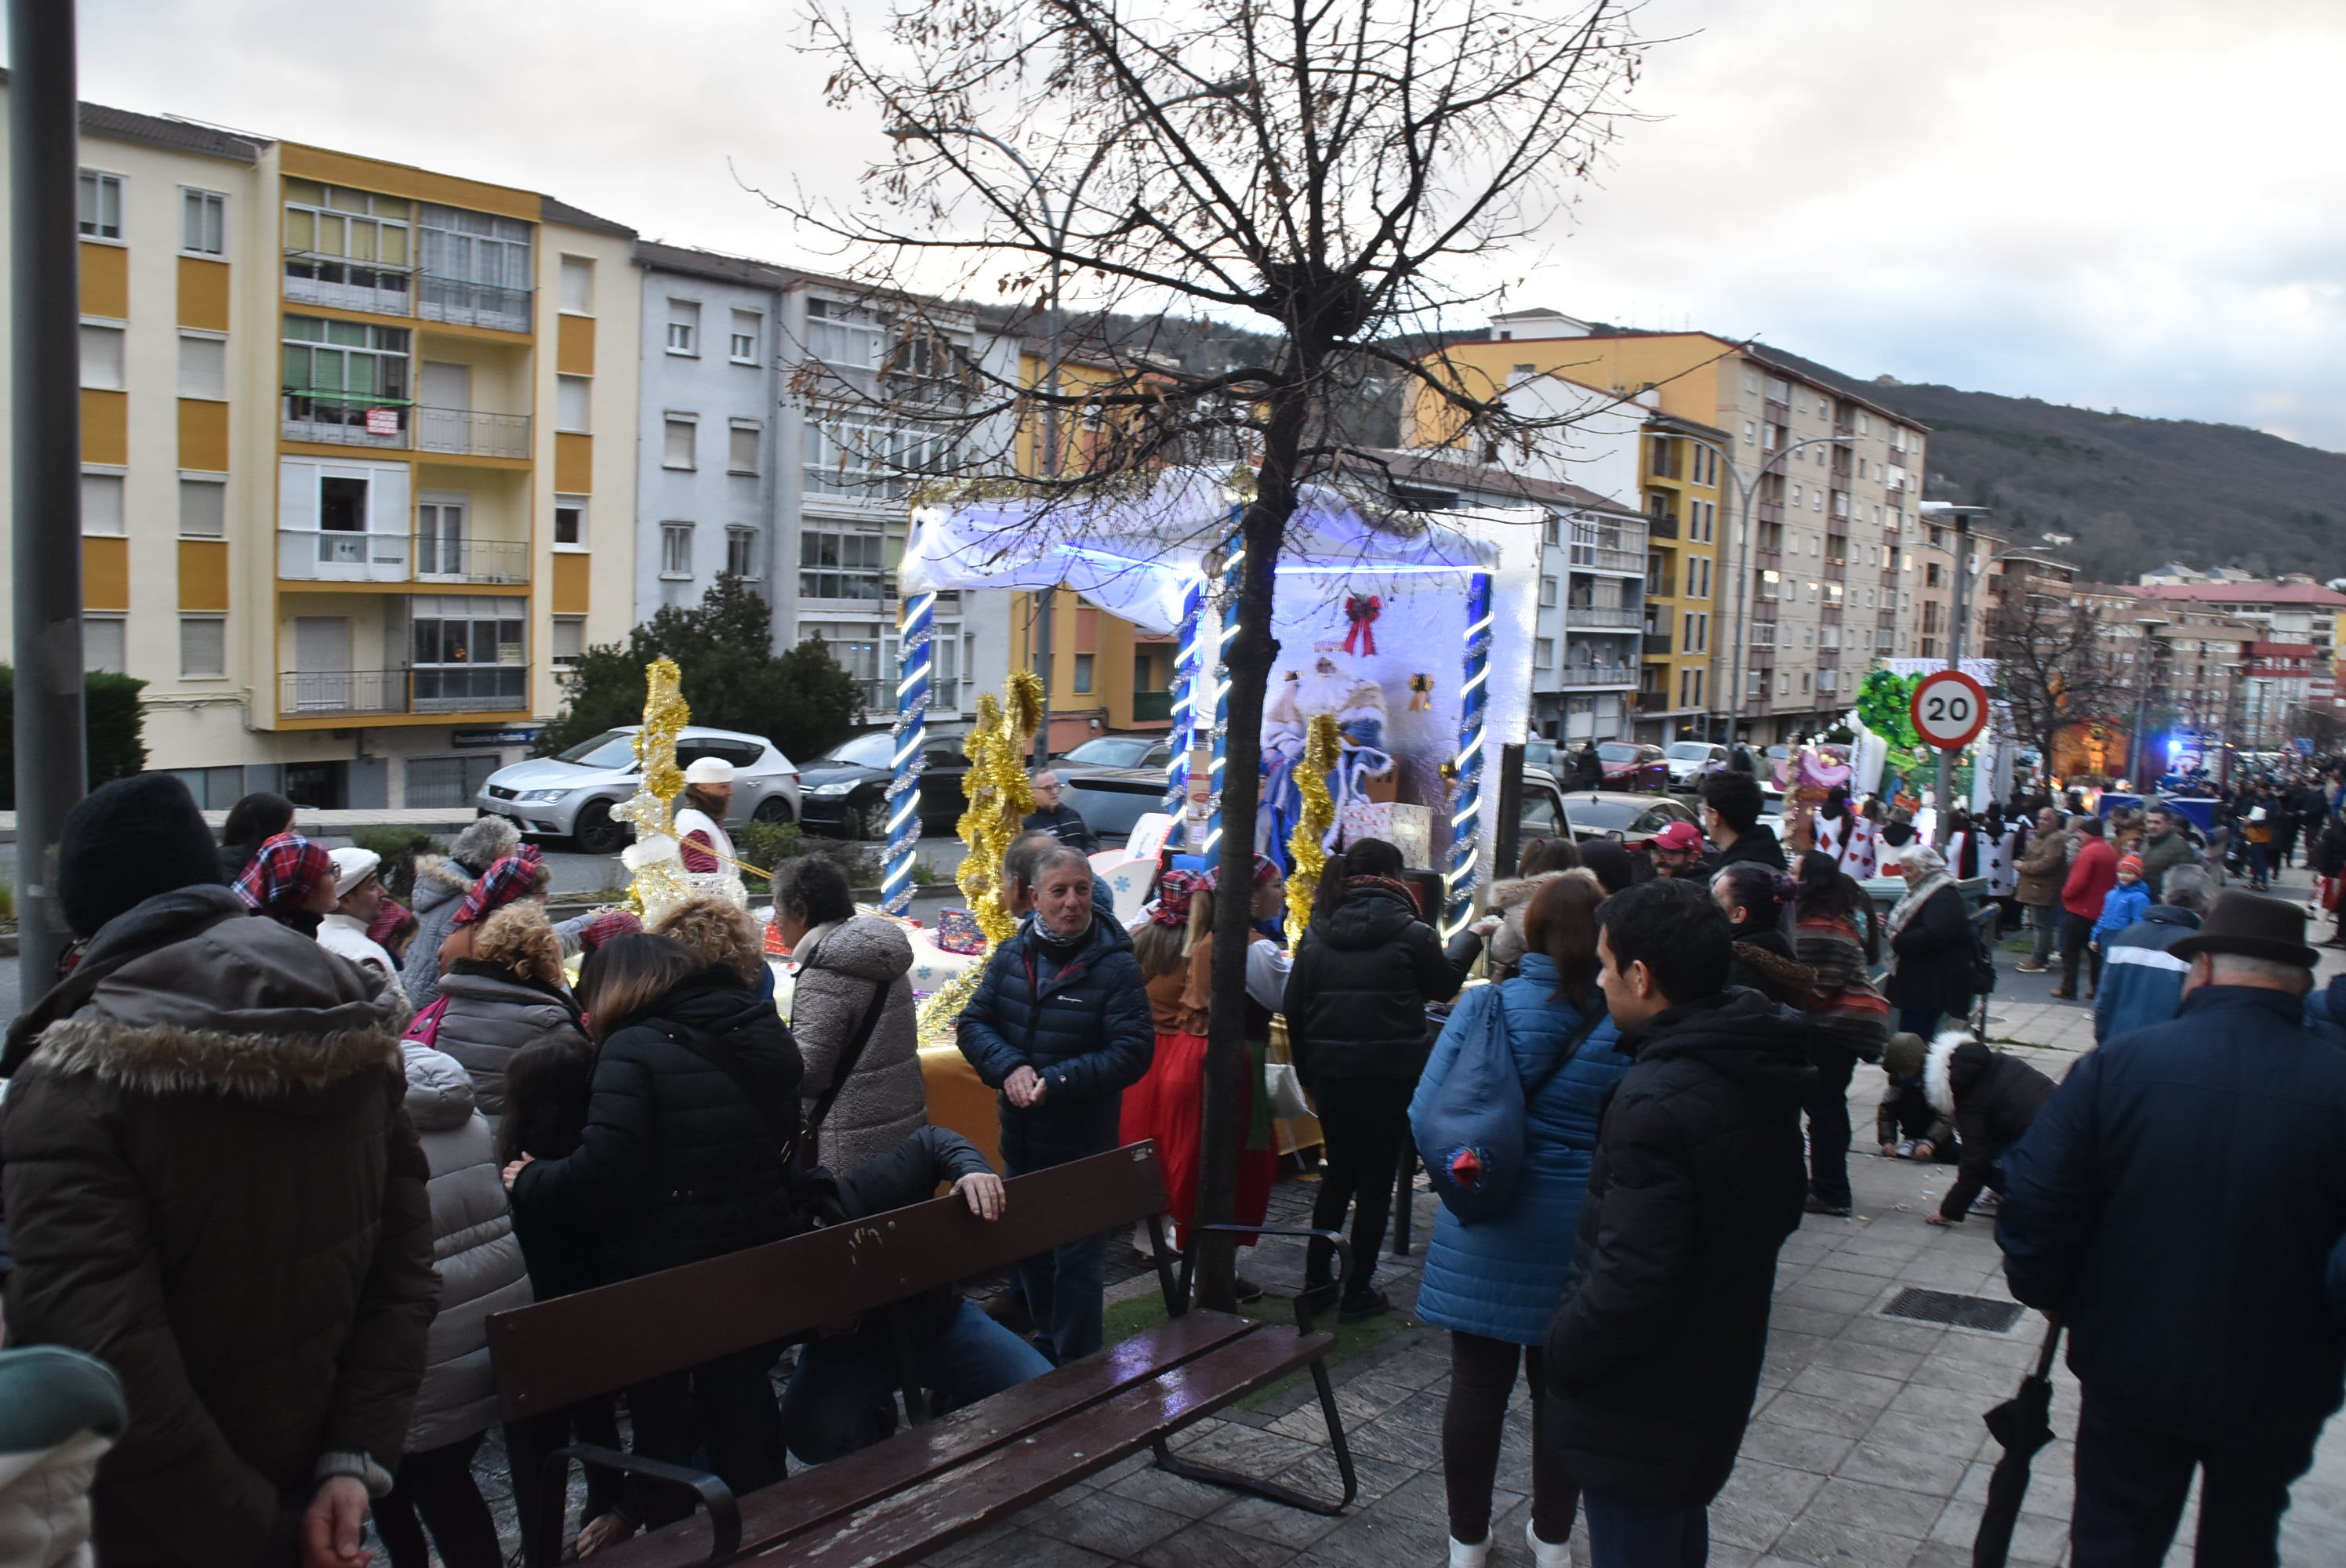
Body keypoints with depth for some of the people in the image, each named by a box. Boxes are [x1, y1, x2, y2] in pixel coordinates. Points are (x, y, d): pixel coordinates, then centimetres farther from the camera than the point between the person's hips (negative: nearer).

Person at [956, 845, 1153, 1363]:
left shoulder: (1115, 965, -15)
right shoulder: (1011, 956, 1)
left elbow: (1134, 1051, -19)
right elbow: (973, 1023, 1)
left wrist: (1057, 1082, -27)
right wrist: (1010, 1067, -19)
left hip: (1083, 1147, -5)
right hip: (1019, 1142, 6)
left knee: (1077, 1262, 5)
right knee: (1028, 1253, 21)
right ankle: (1047, 1346, 41)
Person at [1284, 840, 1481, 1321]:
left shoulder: (1317, 933, 2)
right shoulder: (1410, 933, -11)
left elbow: (1294, 1009, 4)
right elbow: (1444, 985, 7)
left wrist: (1308, 1072, 14)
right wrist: (1470, 937, 23)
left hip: (1330, 1076, 4)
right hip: (1389, 1077, -4)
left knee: (1337, 1175, 20)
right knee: (1376, 1182, 7)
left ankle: (1316, 1278, 25)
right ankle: (1357, 1292, 13)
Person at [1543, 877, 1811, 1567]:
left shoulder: (1659, 1102, -31)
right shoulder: (1757, 1074, 0)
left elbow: (1628, 1283, -30)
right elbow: (1782, 1208, 13)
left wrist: (1561, 1356, -14)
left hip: (1642, 1408, -9)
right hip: (1718, 1374, 9)